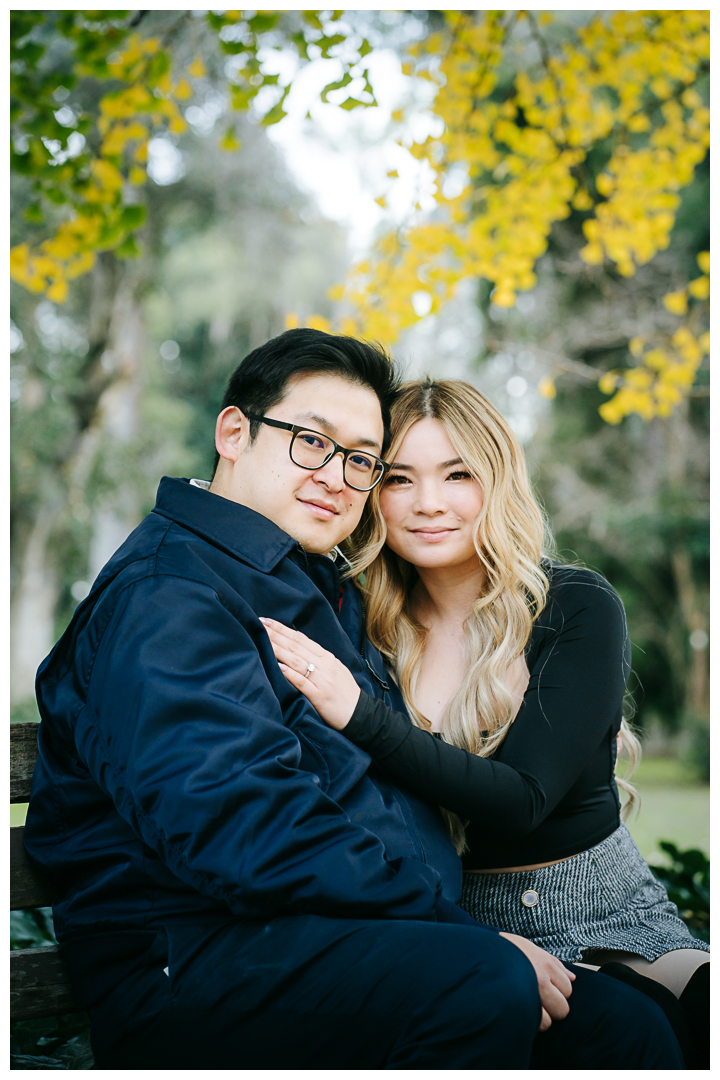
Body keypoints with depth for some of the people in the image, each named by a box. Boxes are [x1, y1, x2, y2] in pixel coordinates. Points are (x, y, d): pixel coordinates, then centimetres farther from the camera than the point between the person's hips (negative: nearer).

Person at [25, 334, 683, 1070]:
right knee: (485, 984, -32)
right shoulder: (166, 593, -9)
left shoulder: (323, 592, 22)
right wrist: (463, 932, -20)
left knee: (629, 1028, -8)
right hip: (191, 969, -8)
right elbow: (241, 829, -22)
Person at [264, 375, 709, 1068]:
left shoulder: (580, 608, -5)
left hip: (607, 919, 1)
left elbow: (523, 800, -17)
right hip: (450, 928, -1)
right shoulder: (366, 630, 0)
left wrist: (358, 717, -27)